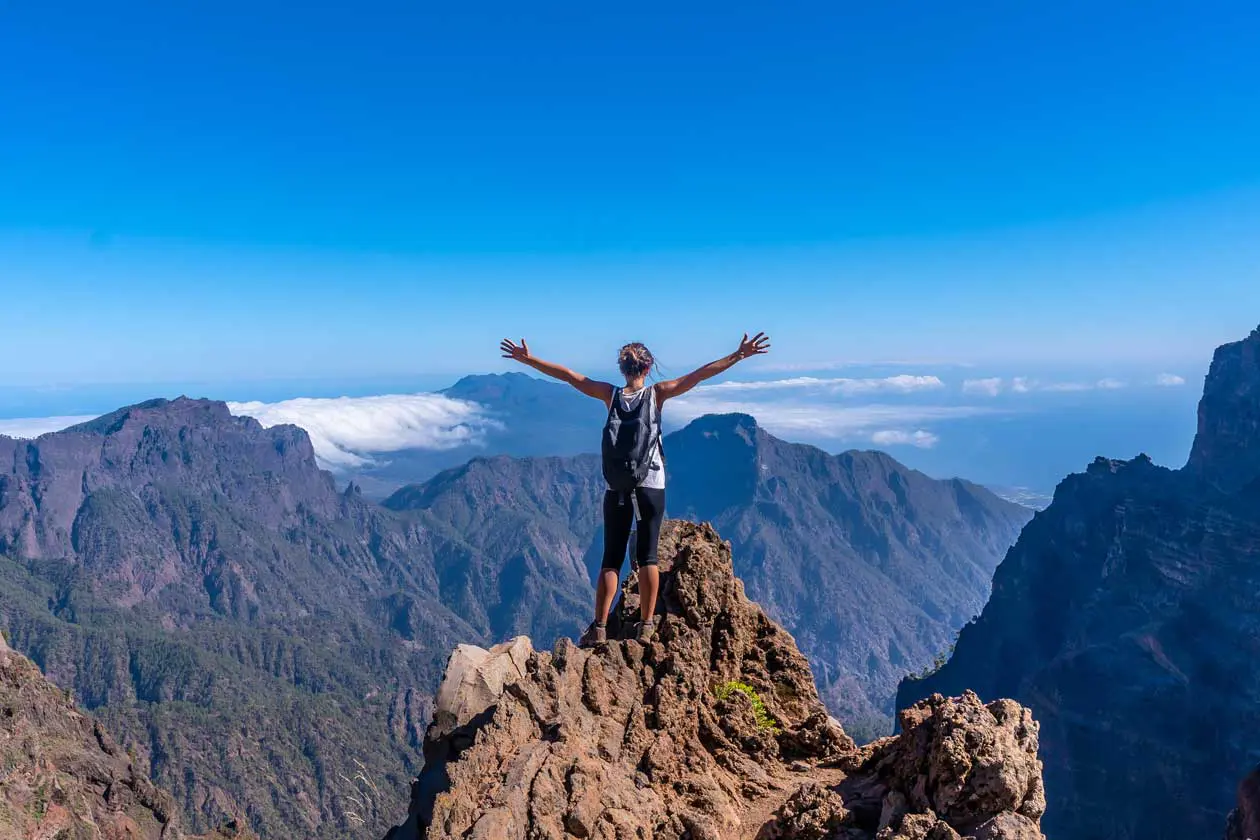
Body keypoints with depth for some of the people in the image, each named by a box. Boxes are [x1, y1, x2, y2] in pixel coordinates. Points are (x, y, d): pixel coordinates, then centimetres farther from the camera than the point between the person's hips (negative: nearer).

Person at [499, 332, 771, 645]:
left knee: (611, 559, 6)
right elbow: (700, 374, -4)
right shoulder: (657, 393, -4)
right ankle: (646, 626, 8)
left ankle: (599, 628, 3)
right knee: (647, 556, 7)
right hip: (651, 486, -1)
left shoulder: (611, 394, -1)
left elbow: (567, 374, 3)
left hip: (616, 488, 1)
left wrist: (528, 359, 10)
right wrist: (738, 355, -1)